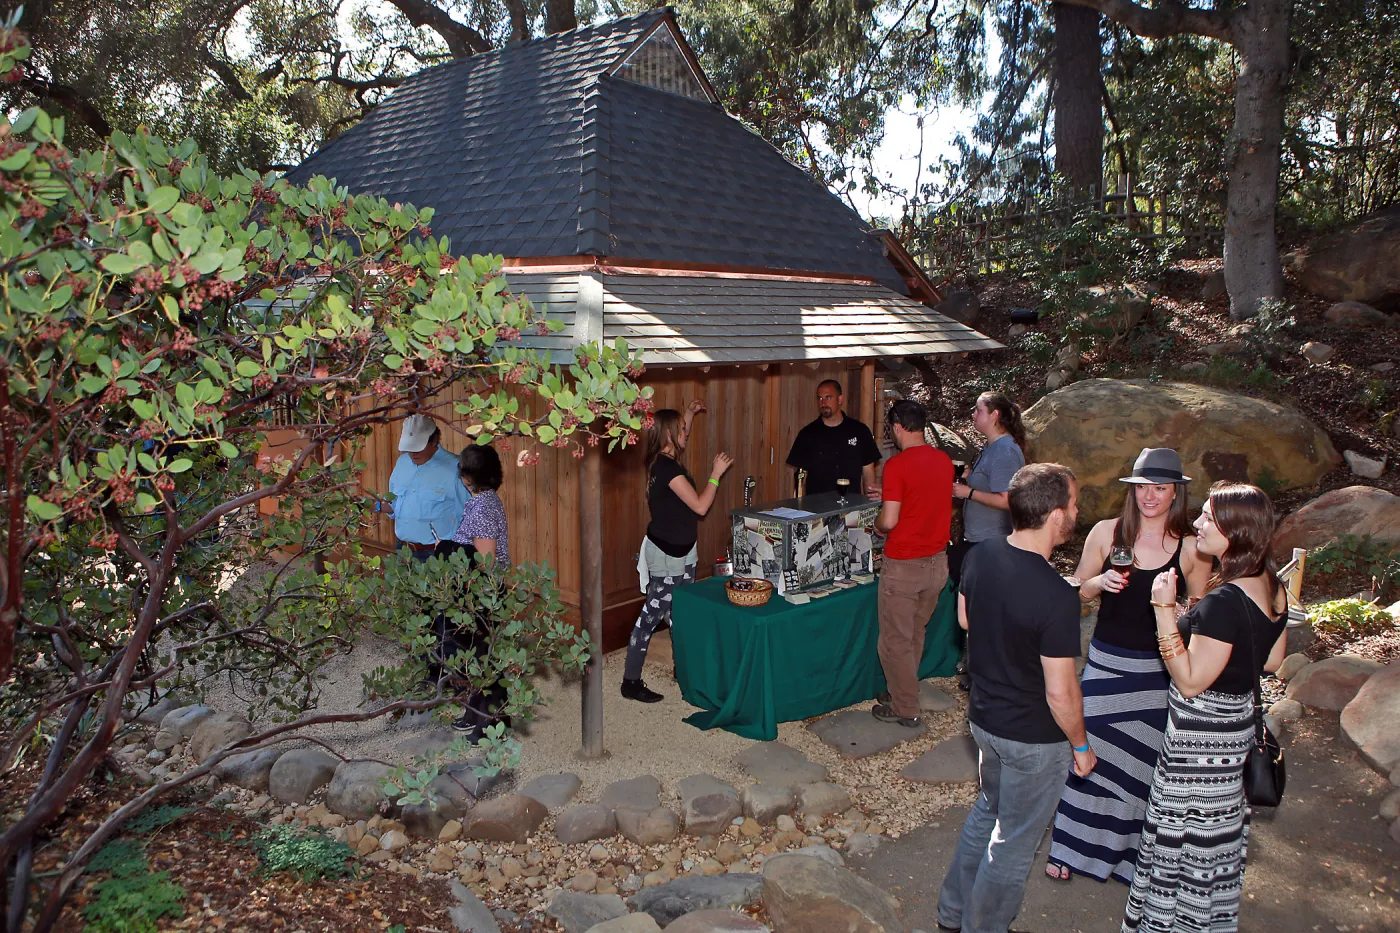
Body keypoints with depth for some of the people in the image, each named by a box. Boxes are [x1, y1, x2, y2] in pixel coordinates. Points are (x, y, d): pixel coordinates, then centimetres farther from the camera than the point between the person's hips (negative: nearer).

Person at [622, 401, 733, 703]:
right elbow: (700, 505, -21)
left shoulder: (665, 462, 7)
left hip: (680, 551, 10)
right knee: (651, 615, -3)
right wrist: (716, 474, -13)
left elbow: (679, 438, 33)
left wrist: (690, 414, 28)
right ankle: (631, 681, 4)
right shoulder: (667, 467, -23)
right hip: (666, 554, -10)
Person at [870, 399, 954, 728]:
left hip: (904, 565, -7)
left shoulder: (898, 465, -19)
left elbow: (889, 521, -21)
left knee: (896, 640, 8)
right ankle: (903, 692, 34)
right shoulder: (944, 460, 2)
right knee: (915, 634, 21)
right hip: (937, 561, 7)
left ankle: (905, 709, 17)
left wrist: (877, 522, 1)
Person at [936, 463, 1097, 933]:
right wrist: (1081, 745, -8)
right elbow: (1060, 692, -24)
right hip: (1034, 739, -7)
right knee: (1014, 842, 14)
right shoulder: (1057, 597, -31)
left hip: (985, 716, 7)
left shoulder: (980, 556, -10)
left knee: (987, 810, 29)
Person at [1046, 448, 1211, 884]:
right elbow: (1077, 591, 5)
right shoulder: (1106, 532, -4)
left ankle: (1134, 855, 31)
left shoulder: (1192, 548, -6)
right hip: (1106, 662, 1)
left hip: (1160, 670, -1)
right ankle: (1072, 848, 26)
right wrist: (1101, 582, -15)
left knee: (1146, 764, 9)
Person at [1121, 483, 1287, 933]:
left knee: (1185, 834, 6)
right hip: (1239, 716, 10)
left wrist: (1165, 610, -30)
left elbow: (1190, 681, -25)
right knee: (1218, 828, 24)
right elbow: (1271, 661, 10)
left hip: (1203, 731, -9)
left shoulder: (1224, 601, -30)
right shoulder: (1270, 586, -1)